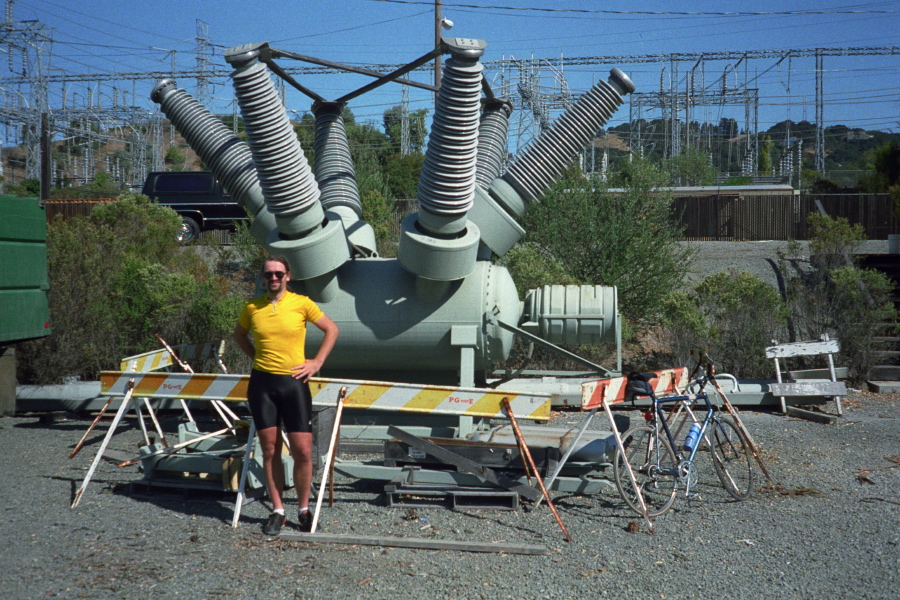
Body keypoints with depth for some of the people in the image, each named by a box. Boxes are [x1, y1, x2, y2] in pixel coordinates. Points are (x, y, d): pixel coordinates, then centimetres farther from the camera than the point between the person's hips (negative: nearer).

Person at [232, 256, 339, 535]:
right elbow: (239, 335, 21)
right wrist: (256, 356, 9)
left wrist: (318, 361, 2)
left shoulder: (301, 303, -3)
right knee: (270, 450, 6)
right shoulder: (252, 307, 2)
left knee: (303, 451, -2)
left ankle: (304, 510, 15)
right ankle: (277, 511, 16)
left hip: (293, 382, -2)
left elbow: (331, 329, 8)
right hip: (261, 383, 2)